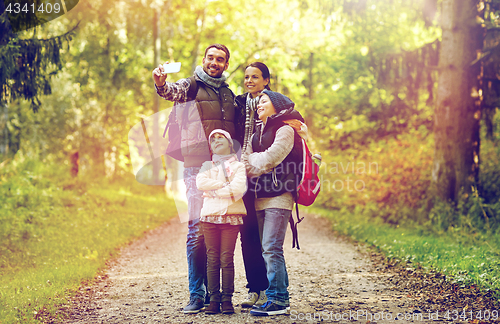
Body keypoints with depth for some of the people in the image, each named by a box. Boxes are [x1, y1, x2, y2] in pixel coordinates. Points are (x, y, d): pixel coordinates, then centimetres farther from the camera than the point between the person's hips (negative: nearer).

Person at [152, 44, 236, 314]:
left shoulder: (229, 94, 20)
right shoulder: (192, 86, 3)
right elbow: (174, 92, -20)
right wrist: (161, 84, -41)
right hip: (197, 167, -5)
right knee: (197, 228, -9)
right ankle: (197, 294, -4)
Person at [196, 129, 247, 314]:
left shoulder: (238, 166, 10)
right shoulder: (207, 166, 16)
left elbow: (238, 188, -9)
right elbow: (200, 183, -5)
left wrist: (213, 190, -5)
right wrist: (225, 185, -8)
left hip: (231, 216, -2)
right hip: (210, 215, 2)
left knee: (227, 259, -4)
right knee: (212, 259, 0)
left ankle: (227, 299, 1)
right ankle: (214, 299, 3)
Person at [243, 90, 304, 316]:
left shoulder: (285, 130, -2)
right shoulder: (257, 134, 23)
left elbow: (270, 158, -13)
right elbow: (246, 159, 12)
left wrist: (251, 162, 0)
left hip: (278, 197, -8)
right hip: (261, 198, 8)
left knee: (271, 248, -14)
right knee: (267, 250, 7)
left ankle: (278, 299, -12)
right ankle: (279, 297, 13)